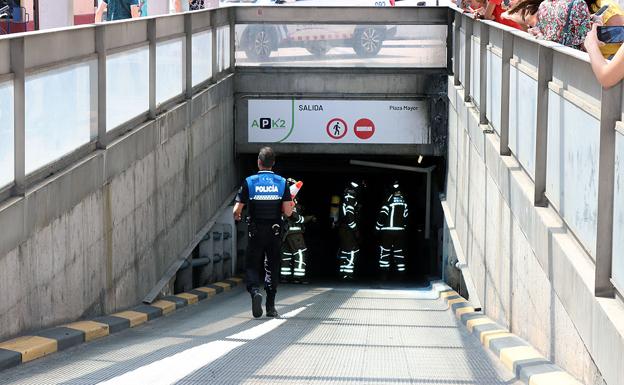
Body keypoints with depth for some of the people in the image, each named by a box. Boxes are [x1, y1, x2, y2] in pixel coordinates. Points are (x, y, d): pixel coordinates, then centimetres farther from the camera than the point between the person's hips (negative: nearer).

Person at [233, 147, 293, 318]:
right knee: (272, 267, 12)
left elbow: (237, 210, -6)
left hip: (256, 233, -2)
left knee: (252, 266, 7)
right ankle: (270, 307, 11)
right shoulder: (282, 183, -2)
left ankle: (255, 291, -22)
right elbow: (287, 212, -8)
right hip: (275, 232, 2)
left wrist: (237, 216, 17)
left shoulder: (249, 182, -6)